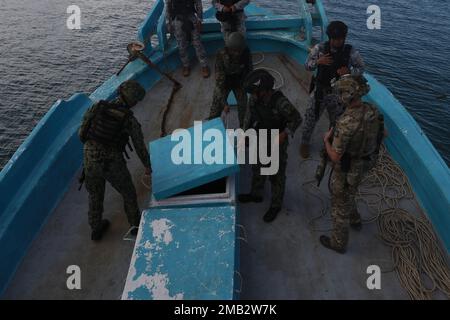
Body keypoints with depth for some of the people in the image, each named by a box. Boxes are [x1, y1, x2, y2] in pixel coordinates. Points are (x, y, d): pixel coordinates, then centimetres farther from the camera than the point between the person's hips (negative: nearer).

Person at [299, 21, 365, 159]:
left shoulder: (351, 52, -13)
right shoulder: (320, 48, -12)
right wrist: (318, 61, -28)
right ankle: (305, 143, 35)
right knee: (311, 118, 10)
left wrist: (349, 71, -24)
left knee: (336, 122, 18)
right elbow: (307, 66, -6)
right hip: (320, 91, 0)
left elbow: (361, 69, -3)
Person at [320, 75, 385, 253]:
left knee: (340, 205, 15)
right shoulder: (372, 111, -12)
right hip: (363, 165, 7)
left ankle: (339, 243, 36)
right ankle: (355, 220, 57)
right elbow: (383, 134, 6)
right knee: (347, 195, 34)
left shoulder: (346, 123, -37)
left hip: (346, 170, -7)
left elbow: (335, 157, -31)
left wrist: (326, 140, -13)